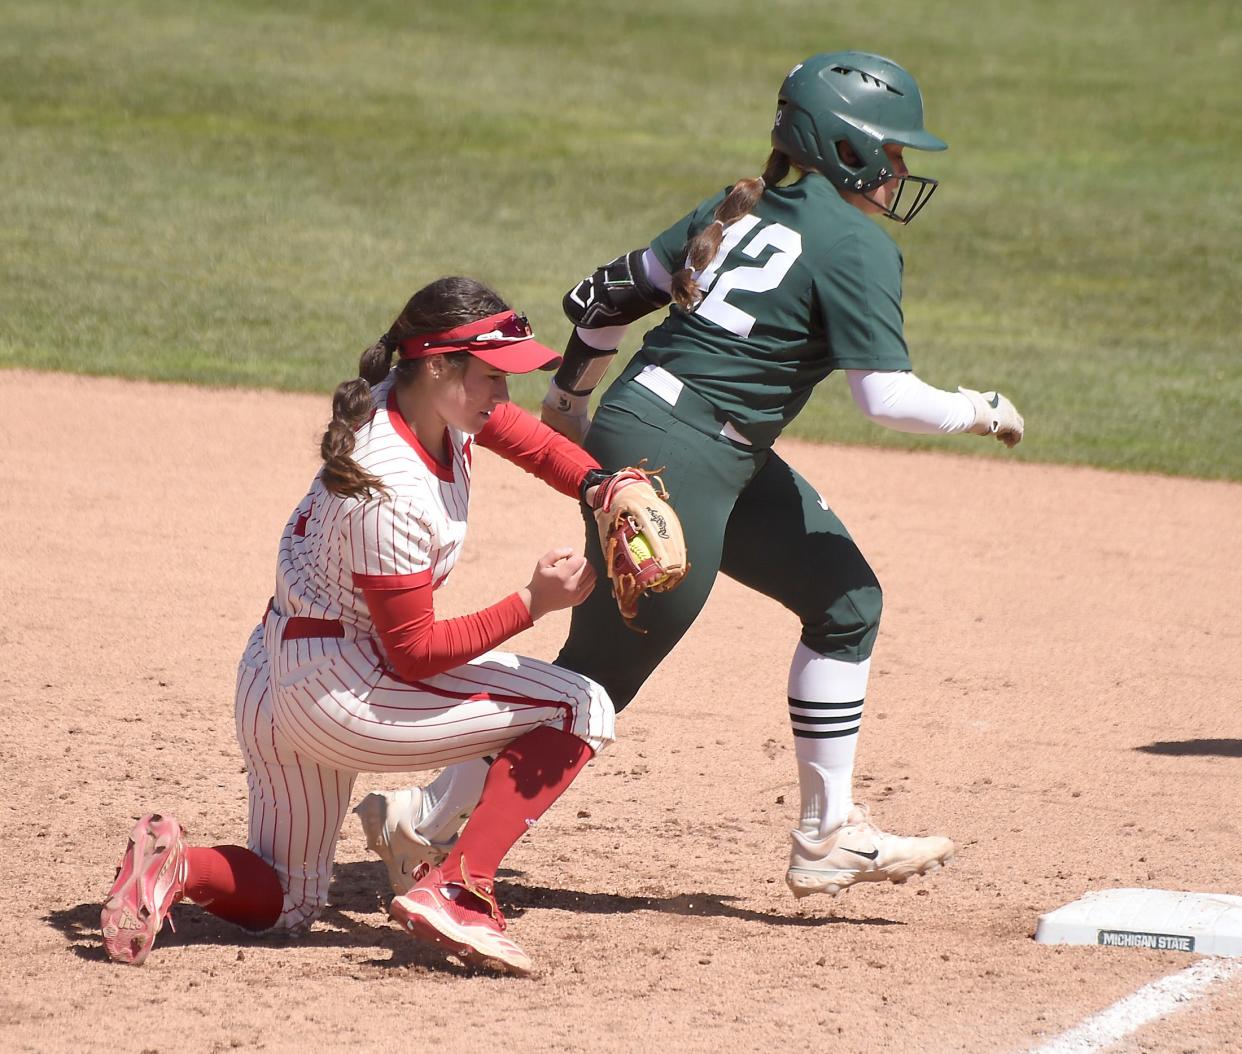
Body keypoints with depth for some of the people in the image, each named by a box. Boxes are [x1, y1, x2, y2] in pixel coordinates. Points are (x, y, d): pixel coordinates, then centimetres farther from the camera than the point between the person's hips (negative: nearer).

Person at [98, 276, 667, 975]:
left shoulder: (432, 398, -3)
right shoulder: (389, 493, -27)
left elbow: (541, 447, 11)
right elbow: (415, 653, -20)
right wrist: (534, 604, -20)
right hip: (339, 690, -10)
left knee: (282, 902, 22)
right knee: (582, 709, -7)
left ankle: (177, 864, -7)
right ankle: (456, 891, -14)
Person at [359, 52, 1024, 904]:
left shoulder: (744, 208, 13)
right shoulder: (857, 244, -11)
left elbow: (609, 294, 16)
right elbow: (888, 396, -17)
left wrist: (573, 394, 30)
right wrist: (982, 412, -1)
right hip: (677, 459, -10)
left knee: (846, 601, 15)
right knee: (597, 676, -4)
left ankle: (827, 838, 18)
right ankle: (430, 824, 3)